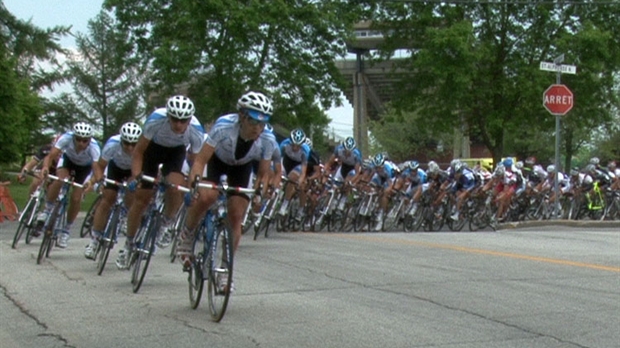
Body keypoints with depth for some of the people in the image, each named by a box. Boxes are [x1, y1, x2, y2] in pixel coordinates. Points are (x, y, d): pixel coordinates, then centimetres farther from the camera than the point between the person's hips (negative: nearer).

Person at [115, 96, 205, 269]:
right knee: (141, 198, -1)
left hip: (176, 151, 0)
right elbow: (138, 151, -22)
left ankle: (165, 224, 1)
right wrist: (135, 176, -33)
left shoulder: (196, 131, -33)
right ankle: (128, 244, 18)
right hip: (153, 147, 0)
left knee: (176, 187, -28)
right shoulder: (156, 120, -36)